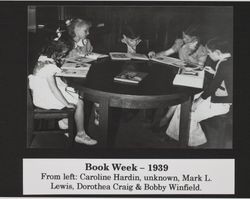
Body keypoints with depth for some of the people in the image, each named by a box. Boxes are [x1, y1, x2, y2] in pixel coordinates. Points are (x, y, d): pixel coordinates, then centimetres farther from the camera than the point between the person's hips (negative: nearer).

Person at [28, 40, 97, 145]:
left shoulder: (42, 59, 5)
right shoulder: (48, 66, -26)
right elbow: (53, 88, -27)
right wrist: (67, 104, -22)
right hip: (46, 99, -10)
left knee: (77, 96, 19)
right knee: (79, 103, -7)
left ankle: (63, 121, 24)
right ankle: (81, 135, 1)